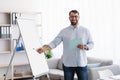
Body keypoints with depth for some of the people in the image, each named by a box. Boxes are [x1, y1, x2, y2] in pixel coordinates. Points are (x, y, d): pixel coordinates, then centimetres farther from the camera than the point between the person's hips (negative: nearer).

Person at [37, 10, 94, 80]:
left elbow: (91, 43, 8)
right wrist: (44, 48, -21)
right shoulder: (64, 31, 2)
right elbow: (54, 43, -5)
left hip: (82, 63, 1)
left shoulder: (85, 30, 5)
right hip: (68, 64, 0)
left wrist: (85, 47, -13)